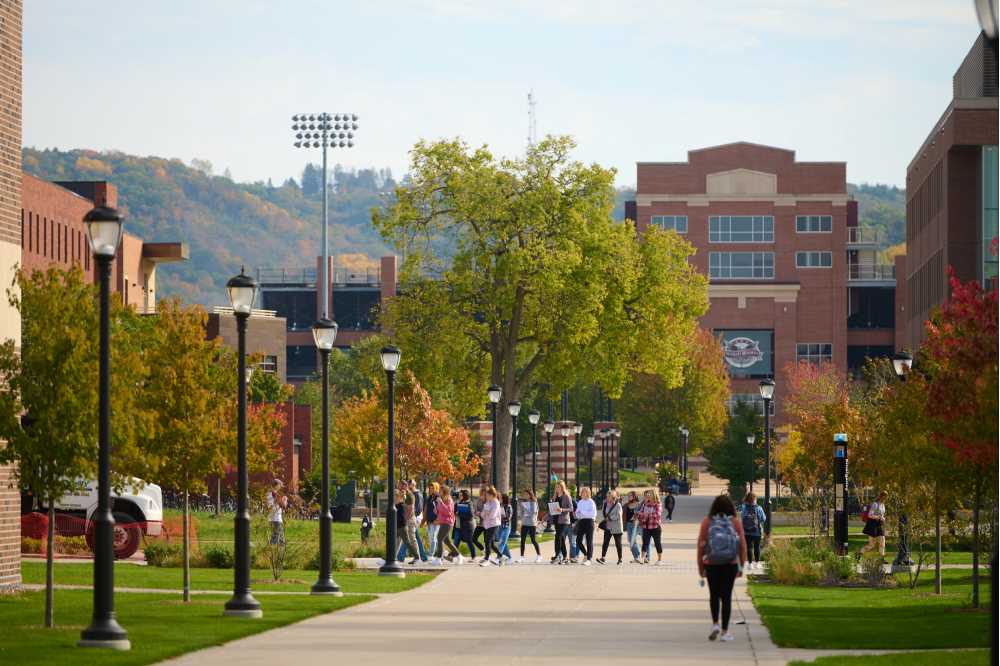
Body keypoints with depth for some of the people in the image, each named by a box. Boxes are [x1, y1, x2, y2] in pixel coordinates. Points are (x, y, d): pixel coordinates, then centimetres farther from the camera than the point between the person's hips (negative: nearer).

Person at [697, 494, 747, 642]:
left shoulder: (707, 522, -3)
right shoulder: (736, 522, -3)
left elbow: (700, 545, -4)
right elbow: (742, 545, -3)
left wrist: (700, 567, 4)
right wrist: (742, 566, 6)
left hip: (711, 563, 0)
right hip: (730, 564, 0)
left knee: (714, 595, 18)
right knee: (726, 596, 6)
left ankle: (715, 624, 4)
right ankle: (725, 631, 6)